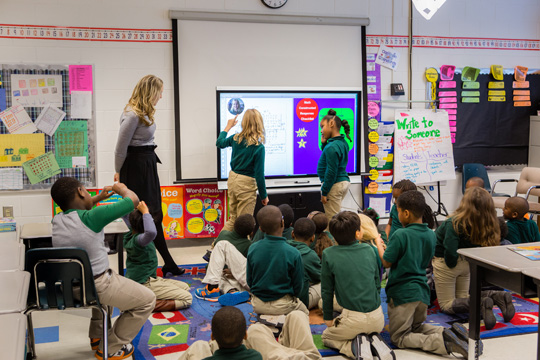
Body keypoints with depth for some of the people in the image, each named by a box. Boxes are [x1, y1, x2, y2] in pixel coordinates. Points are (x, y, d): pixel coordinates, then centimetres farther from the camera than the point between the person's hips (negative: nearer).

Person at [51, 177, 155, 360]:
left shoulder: (57, 220, -3)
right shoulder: (91, 217, -24)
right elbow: (133, 199, -15)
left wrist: (99, 198, 26)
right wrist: (122, 189, 6)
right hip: (97, 287, -8)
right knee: (147, 300, 7)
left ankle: (96, 336, 43)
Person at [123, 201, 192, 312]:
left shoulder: (130, 234, -1)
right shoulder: (138, 239, -27)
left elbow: (124, 215, 17)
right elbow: (151, 232, -52)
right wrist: (145, 212, -38)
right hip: (144, 285, -10)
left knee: (185, 287, 15)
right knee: (187, 298, -11)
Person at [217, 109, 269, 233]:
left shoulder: (236, 139, -3)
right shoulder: (258, 147, -18)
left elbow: (220, 143, 20)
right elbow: (259, 174, -15)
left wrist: (228, 126, 32)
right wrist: (264, 195, -4)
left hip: (232, 179, 6)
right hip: (246, 184, -6)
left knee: (233, 218, 21)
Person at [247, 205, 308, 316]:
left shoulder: (252, 249, -12)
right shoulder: (293, 254, -20)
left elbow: (249, 280, -1)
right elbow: (298, 286, -9)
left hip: (258, 305, 3)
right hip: (282, 305, -3)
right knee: (304, 312, 26)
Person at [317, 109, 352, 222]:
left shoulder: (332, 147, -21)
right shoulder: (343, 143, 9)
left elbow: (331, 172, -22)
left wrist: (324, 192, -16)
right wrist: (324, 144, 9)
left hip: (334, 185, -10)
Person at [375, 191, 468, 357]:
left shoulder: (400, 235, -17)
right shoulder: (430, 234, 6)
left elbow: (386, 262, -11)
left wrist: (379, 244, 8)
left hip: (402, 293, -7)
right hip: (422, 291, 7)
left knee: (399, 337, 4)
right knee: (416, 327, 27)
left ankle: (441, 342, -19)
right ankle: (444, 333, -3)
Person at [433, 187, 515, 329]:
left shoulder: (456, 223, -30)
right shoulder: (488, 225, -13)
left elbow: (450, 251, -36)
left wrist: (451, 263, -15)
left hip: (444, 263, -6)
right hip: (466, 263, 6)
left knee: (447, 305, 8)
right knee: (463, 297, 27)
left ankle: (481, 303, -20)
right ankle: (496, 296, -1)